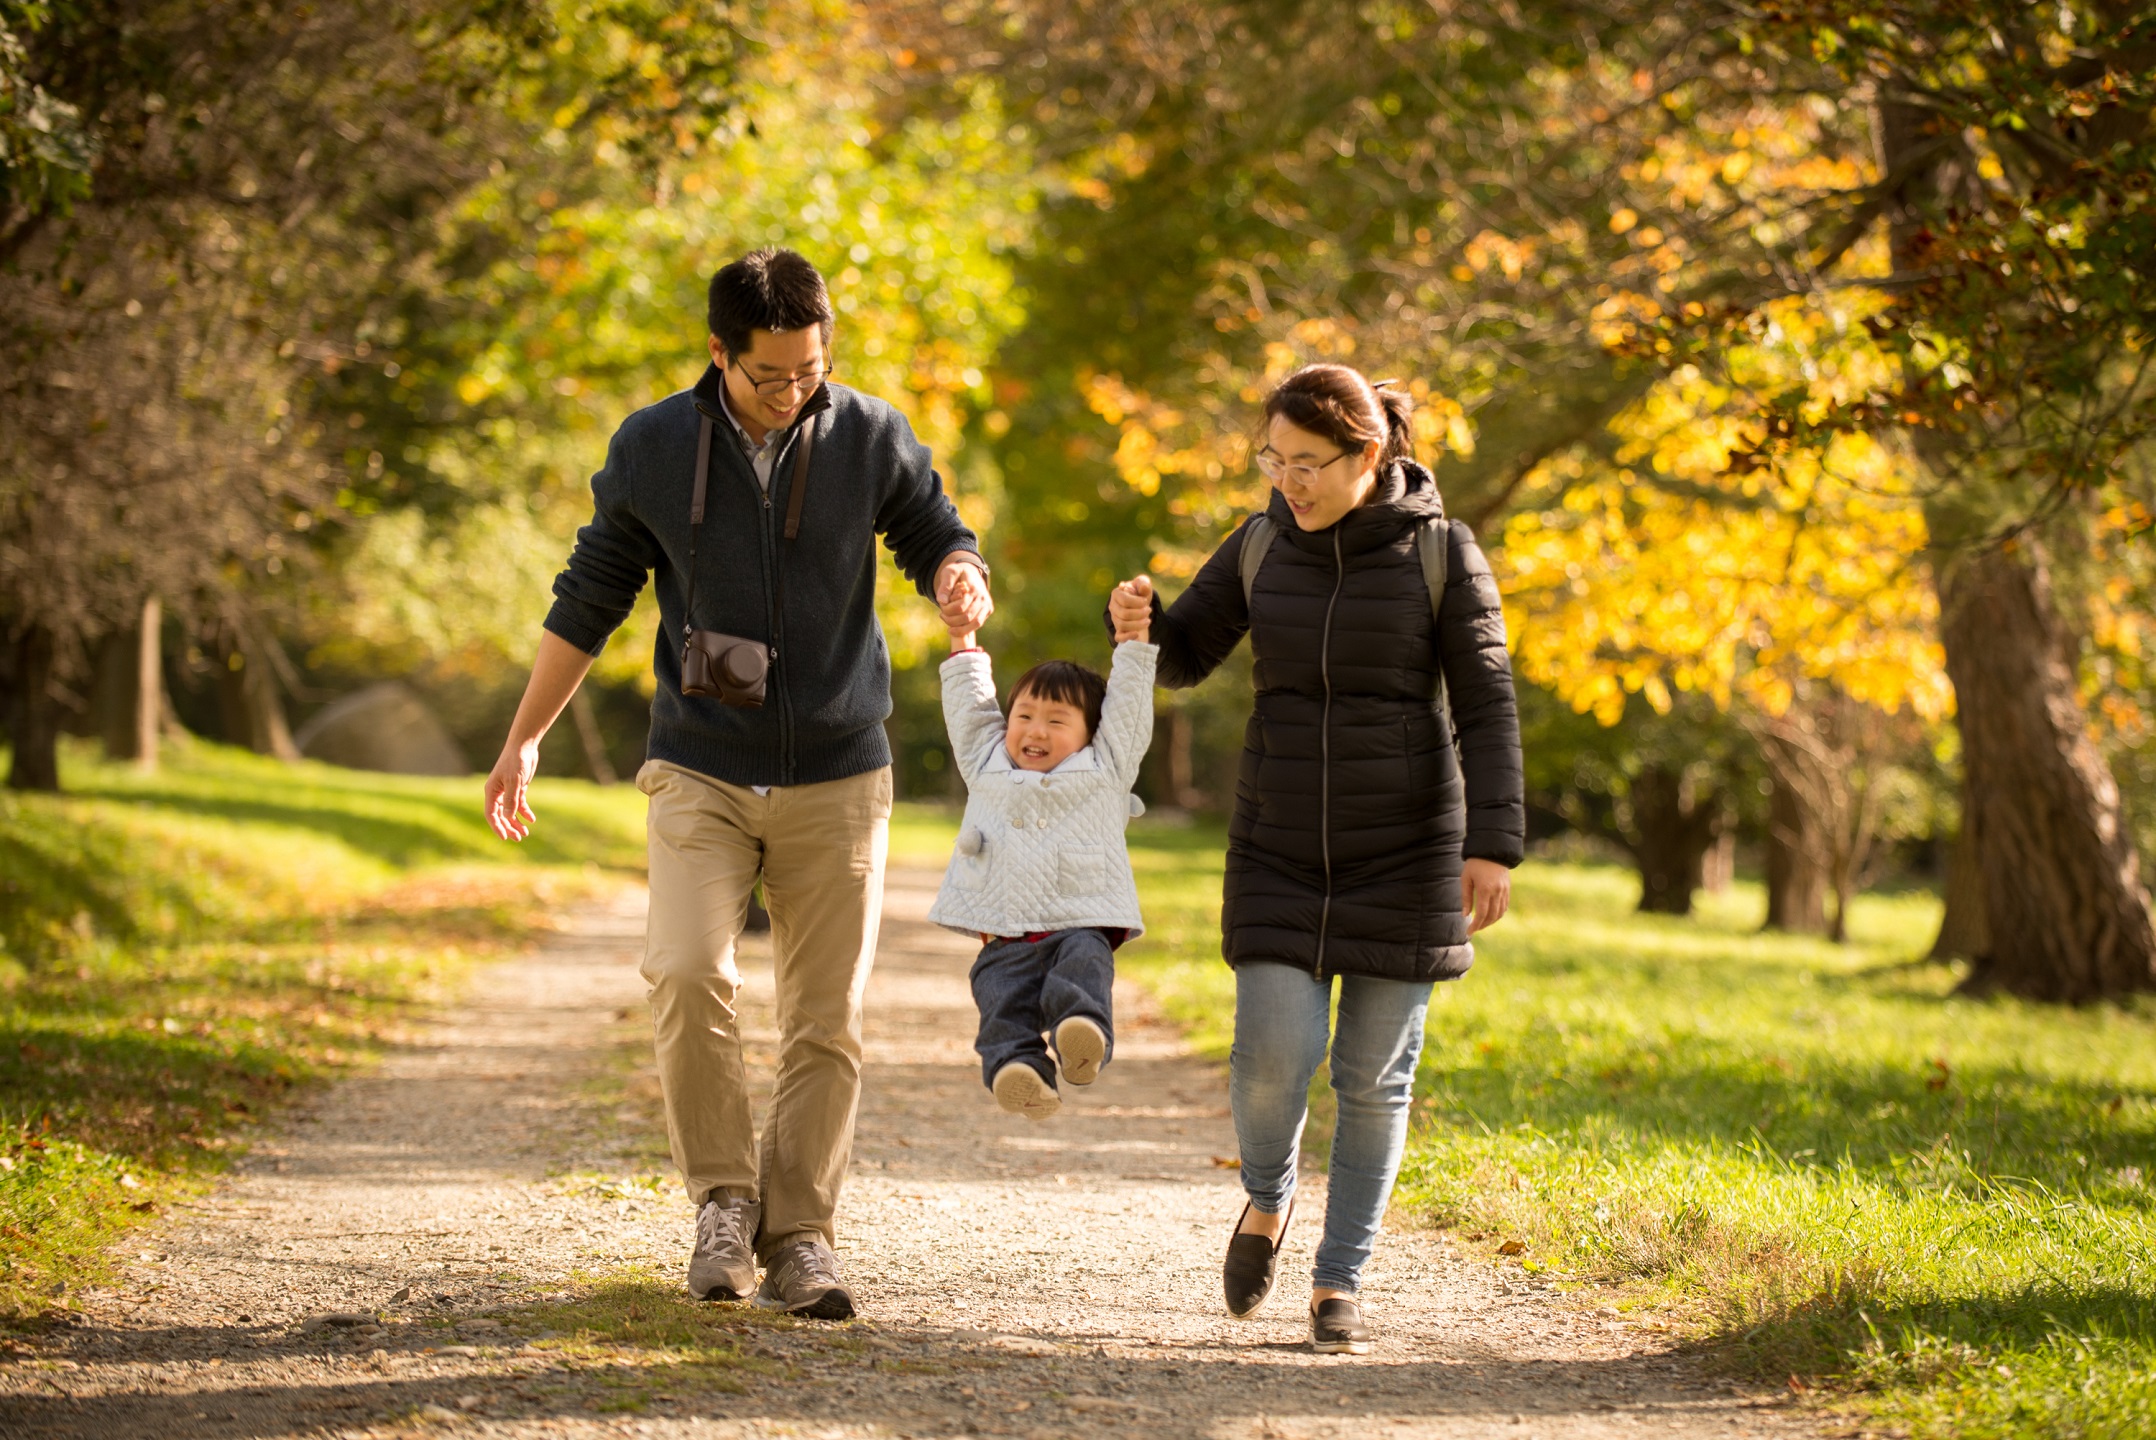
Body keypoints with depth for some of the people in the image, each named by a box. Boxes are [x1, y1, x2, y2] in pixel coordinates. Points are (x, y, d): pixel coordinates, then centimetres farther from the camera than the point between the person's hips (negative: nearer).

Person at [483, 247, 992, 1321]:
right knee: (686, 974, -21)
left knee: (826, 1023, -1)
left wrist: (960, 579, -15)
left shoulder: (871, 439, -2)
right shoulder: (652, 449, -2)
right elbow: (590, 599, 9)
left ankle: (799, 1242, 9)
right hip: (700, 774, -1)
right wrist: (523, 739, 9)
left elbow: (937, 538, 10)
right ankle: (724, 1197, -4)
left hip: (836, 780, 1)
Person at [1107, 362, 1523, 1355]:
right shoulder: (1263, 548, 2)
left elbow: (1486, 706, -7)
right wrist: (1140, 625, -16)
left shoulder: (1440, 554, -7)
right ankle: (1266, 1196, 21)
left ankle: (1338, 1283, 14)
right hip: (1281, 850, 2)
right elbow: (1185, 656, 8)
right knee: (1272, 1051, -10)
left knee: (1374, 1075, 1)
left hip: (1405, 852, -2)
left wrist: (1493, 843, -14)